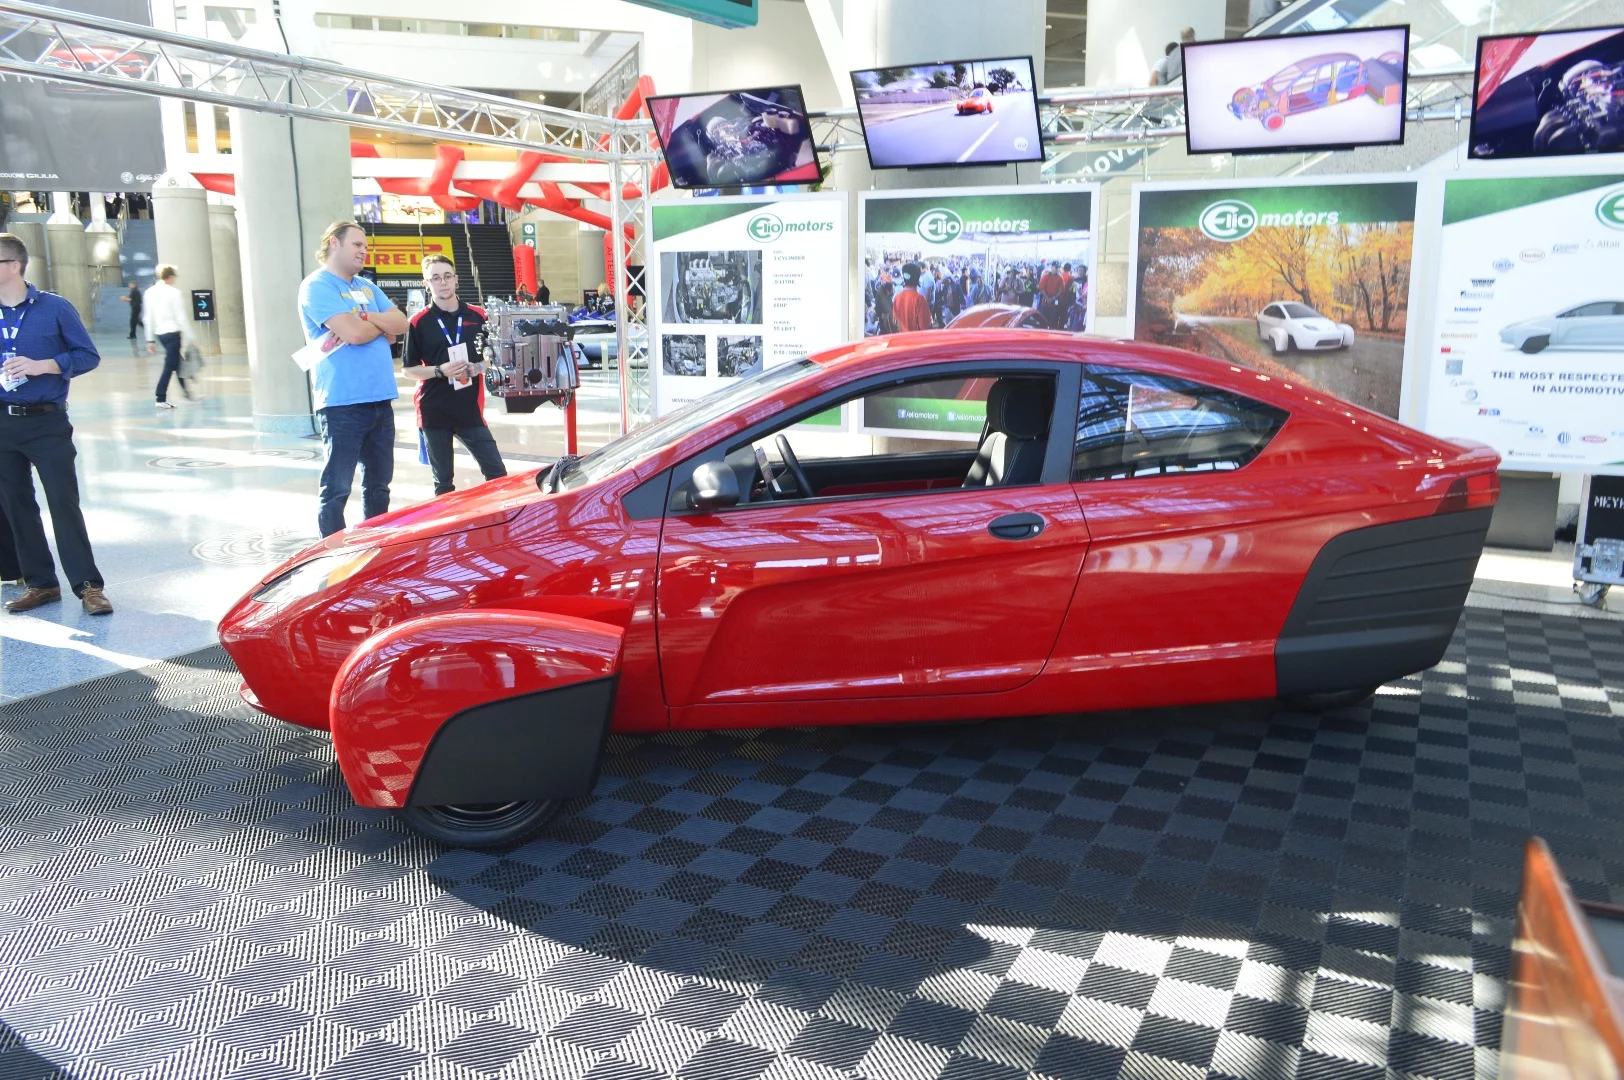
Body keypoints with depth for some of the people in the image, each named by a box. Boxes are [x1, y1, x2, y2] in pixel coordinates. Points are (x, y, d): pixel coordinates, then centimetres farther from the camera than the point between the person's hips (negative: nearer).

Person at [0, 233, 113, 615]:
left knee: (63, 502, -6)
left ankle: (88, 586, -2)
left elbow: (88, 355, -3)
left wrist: (41, 365, -14)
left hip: (47, 423, -4)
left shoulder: (54, 308, -5)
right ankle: (41, 583, 19)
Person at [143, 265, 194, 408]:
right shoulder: (174, 292, -10)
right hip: (172, 333, -7)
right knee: (169, 366, -2)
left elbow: (149, 318, 8)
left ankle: (186, 392, 27)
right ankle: (161, 399, -2)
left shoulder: (150, 292, 7)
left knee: (176, 362, 19)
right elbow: (181, 317, -11)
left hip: (159, 334, 7)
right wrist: (190, 338, -7)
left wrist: (150, 340, 13)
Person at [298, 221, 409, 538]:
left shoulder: (367, 286, 18)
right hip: (343, 403, -8)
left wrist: (366, 319, -10)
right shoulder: (317, 286, -7)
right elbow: (354, 333, -20)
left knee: (379, 484, 16)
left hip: (381, 401, 8)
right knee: (337, 489, -3)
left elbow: (401, 324, 8)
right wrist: (382, 325, 1)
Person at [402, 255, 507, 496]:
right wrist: (439, 371, -17)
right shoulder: (419, 322, -2)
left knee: (497, 473, -1)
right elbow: (409, 369, 0)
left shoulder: (478, 316, 4)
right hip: (434, 411, -2)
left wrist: (477, 368, -8)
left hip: (470, 409, 2)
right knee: (443, 482, 7)